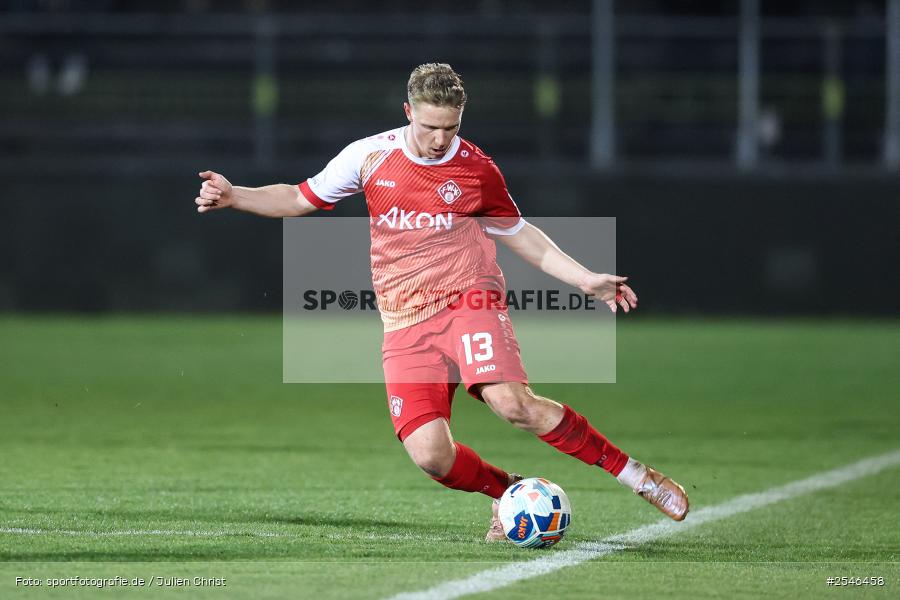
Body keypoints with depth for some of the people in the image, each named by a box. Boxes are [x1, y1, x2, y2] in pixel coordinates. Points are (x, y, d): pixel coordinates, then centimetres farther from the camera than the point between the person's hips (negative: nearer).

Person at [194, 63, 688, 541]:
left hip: (468, 300, -2)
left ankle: (632, 473, -14)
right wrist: (233, 196, 0)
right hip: (405, 326, 2)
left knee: (513, 404, -28)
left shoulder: (476, 169, 2)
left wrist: (586, 280, 10)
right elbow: (300, 199, 15)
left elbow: (518, 233, 16)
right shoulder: (370, 156, 4)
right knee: (430, 454, -17)